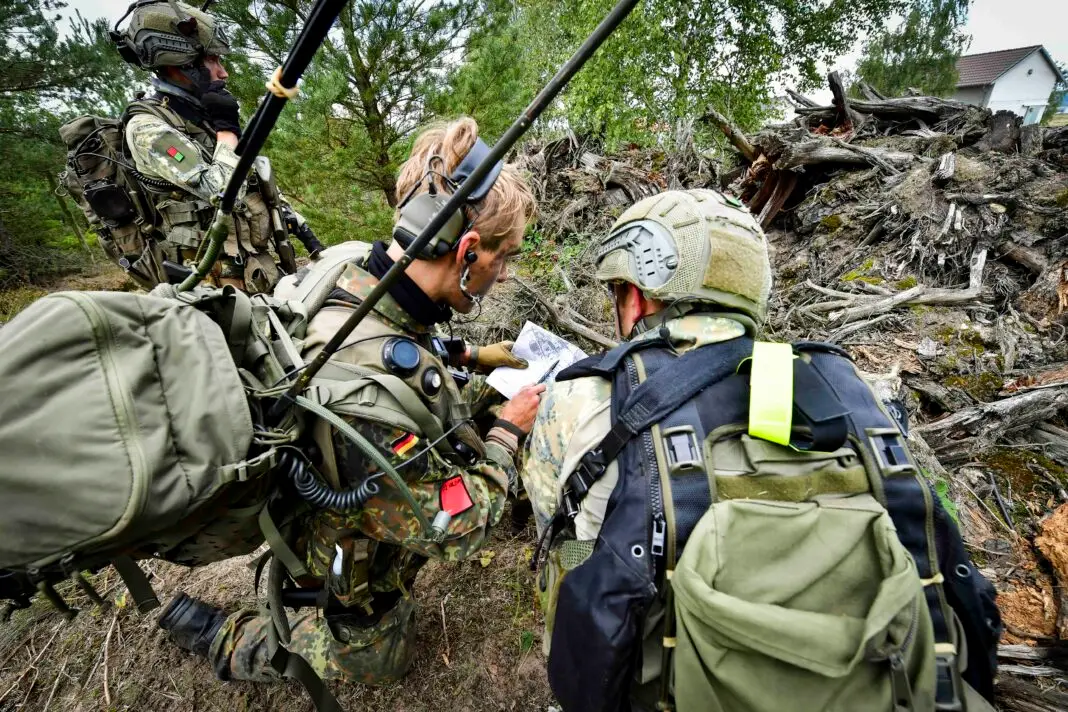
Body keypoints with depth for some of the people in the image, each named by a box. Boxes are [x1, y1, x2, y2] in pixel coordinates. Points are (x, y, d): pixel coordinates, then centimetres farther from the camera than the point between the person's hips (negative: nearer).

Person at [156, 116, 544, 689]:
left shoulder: (350, 259, -23)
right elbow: (454, 529, -32)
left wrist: (470, 355, -7)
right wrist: (509, 431, -22)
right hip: (353, 554, -5)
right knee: (374, 658, 24)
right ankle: (218, 636, 27)